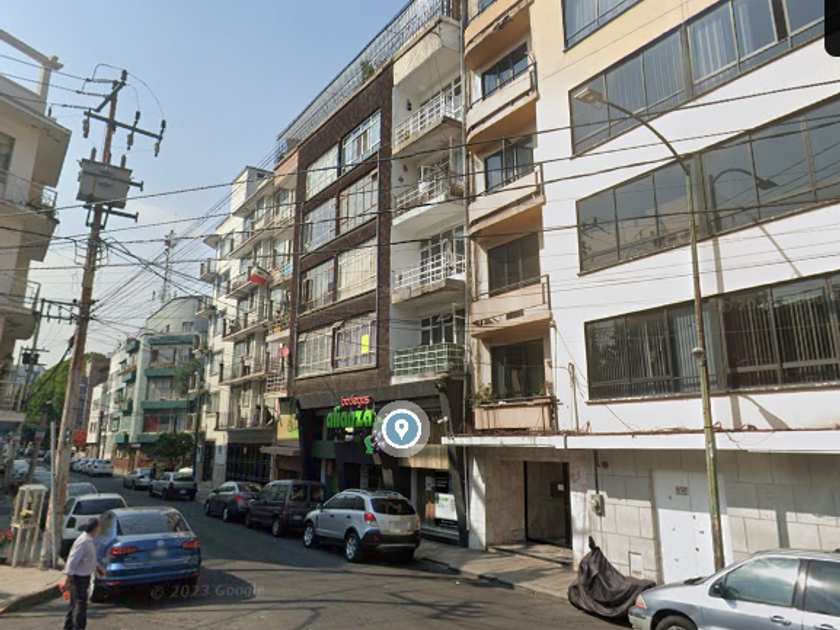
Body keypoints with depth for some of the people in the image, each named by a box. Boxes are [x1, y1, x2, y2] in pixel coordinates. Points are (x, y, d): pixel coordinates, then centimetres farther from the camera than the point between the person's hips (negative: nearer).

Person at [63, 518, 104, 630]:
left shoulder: (90, 541, 6)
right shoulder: (84, 542, -25)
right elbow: (73, 559, -26)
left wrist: (98, 567, 20)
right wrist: (69, 577, -25)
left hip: (84, 577, 10)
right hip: (79, 578, -10)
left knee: (75, 603, 21)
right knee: (80, 604, -3)